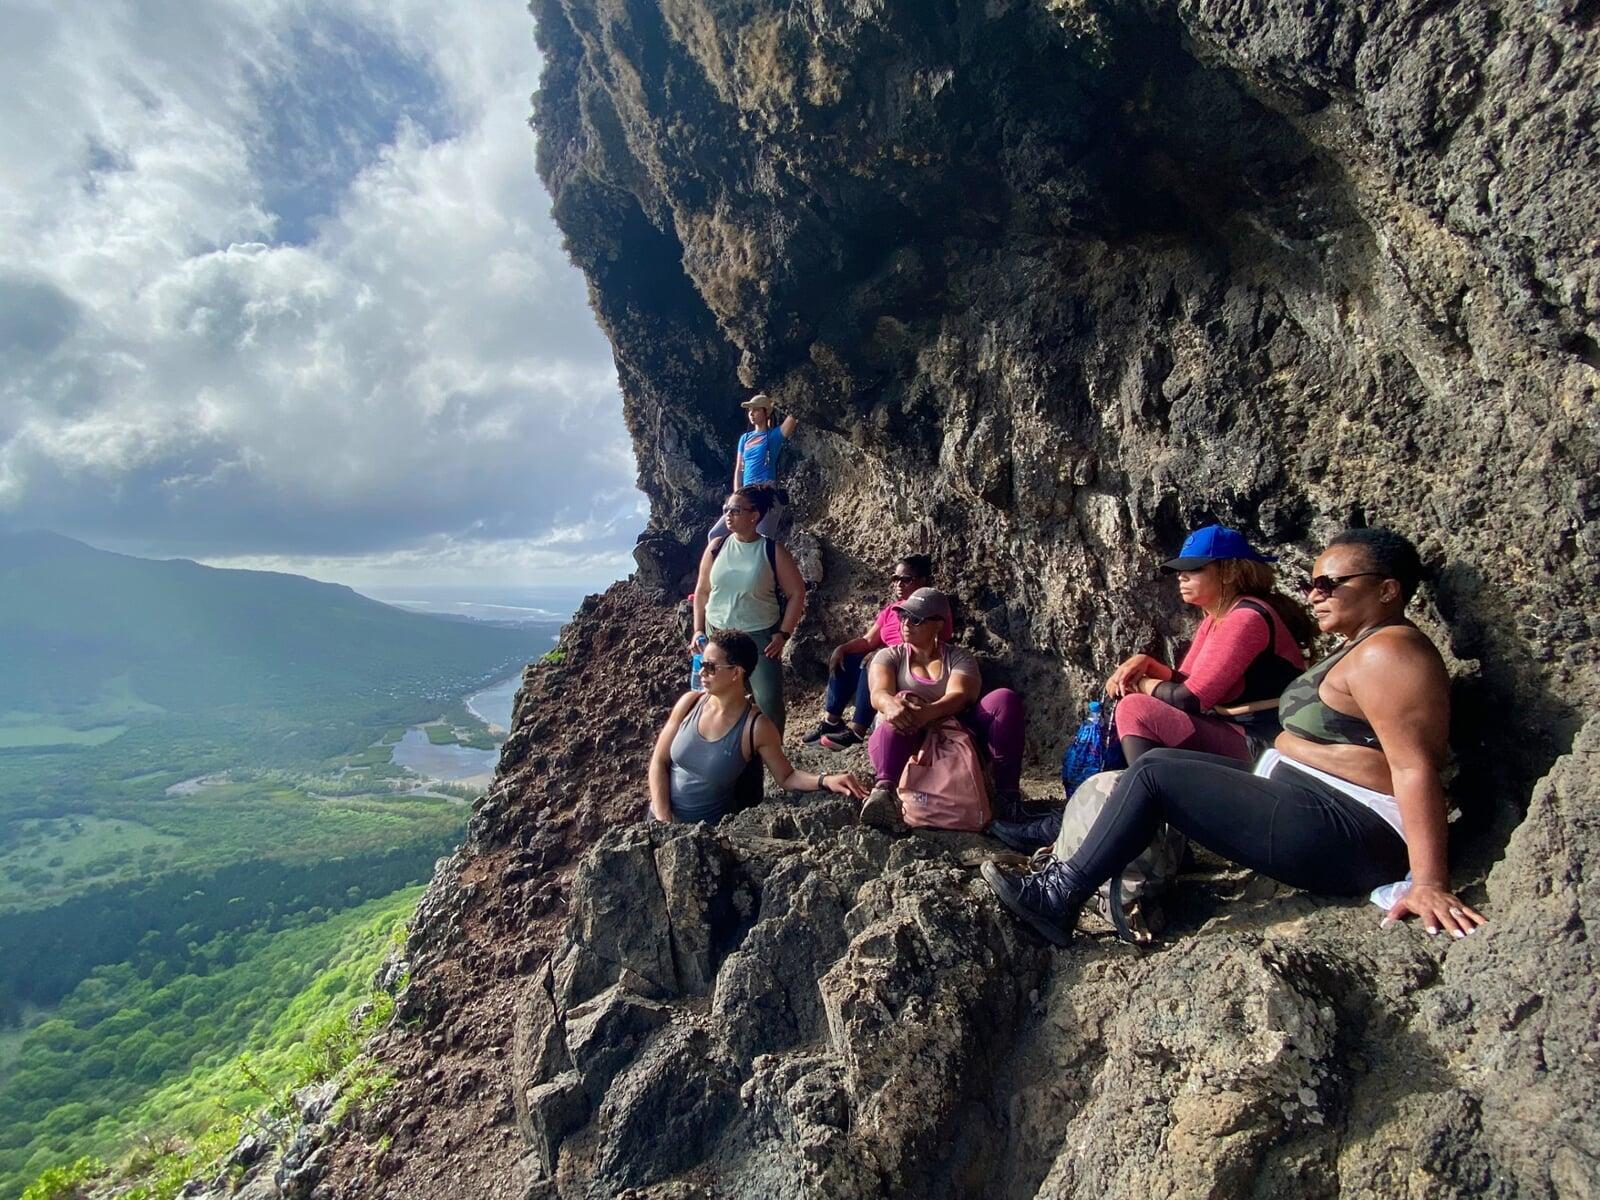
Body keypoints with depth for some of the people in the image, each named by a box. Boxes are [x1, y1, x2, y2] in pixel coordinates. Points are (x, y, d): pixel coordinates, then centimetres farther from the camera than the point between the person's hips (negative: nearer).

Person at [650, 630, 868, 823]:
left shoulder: (757, 727, -13)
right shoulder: (690, 703, -5)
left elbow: (786, 777, -3)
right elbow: (659, 762, 0)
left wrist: (825, 781, -21)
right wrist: (663, 819, -8)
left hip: (710, 829, -2)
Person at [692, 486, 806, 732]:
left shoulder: (773, 551, -8)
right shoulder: (717, 547, 0)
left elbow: (797, 592, -4)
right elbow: (702, 591, 8)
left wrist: (783, 634, -9)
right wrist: (698, 631, 2)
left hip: (760, 636, -3)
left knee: (769, 701, -7)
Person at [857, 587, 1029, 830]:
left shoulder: (959, 658, 7)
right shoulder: (889, 656, 9)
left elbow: (958, 696, -14)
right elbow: (879, 693, -13)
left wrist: (927, 712, -38)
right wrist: (892, 705, -39)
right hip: (899, 744, -1)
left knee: (1006, 699, -19)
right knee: (903, 713, -34)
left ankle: (1007, 793, -25)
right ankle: (885, 790, -56)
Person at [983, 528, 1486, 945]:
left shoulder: (1388, 652, -17)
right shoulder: (1360, 647, 16)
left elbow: (1415, 768, -24)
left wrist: (1429, 882, -29)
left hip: (1344, 837, -11)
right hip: (1303, 801, 11)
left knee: (1152, 771, -15)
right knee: (1164, 760, 10)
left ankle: (1061, 896, -9)